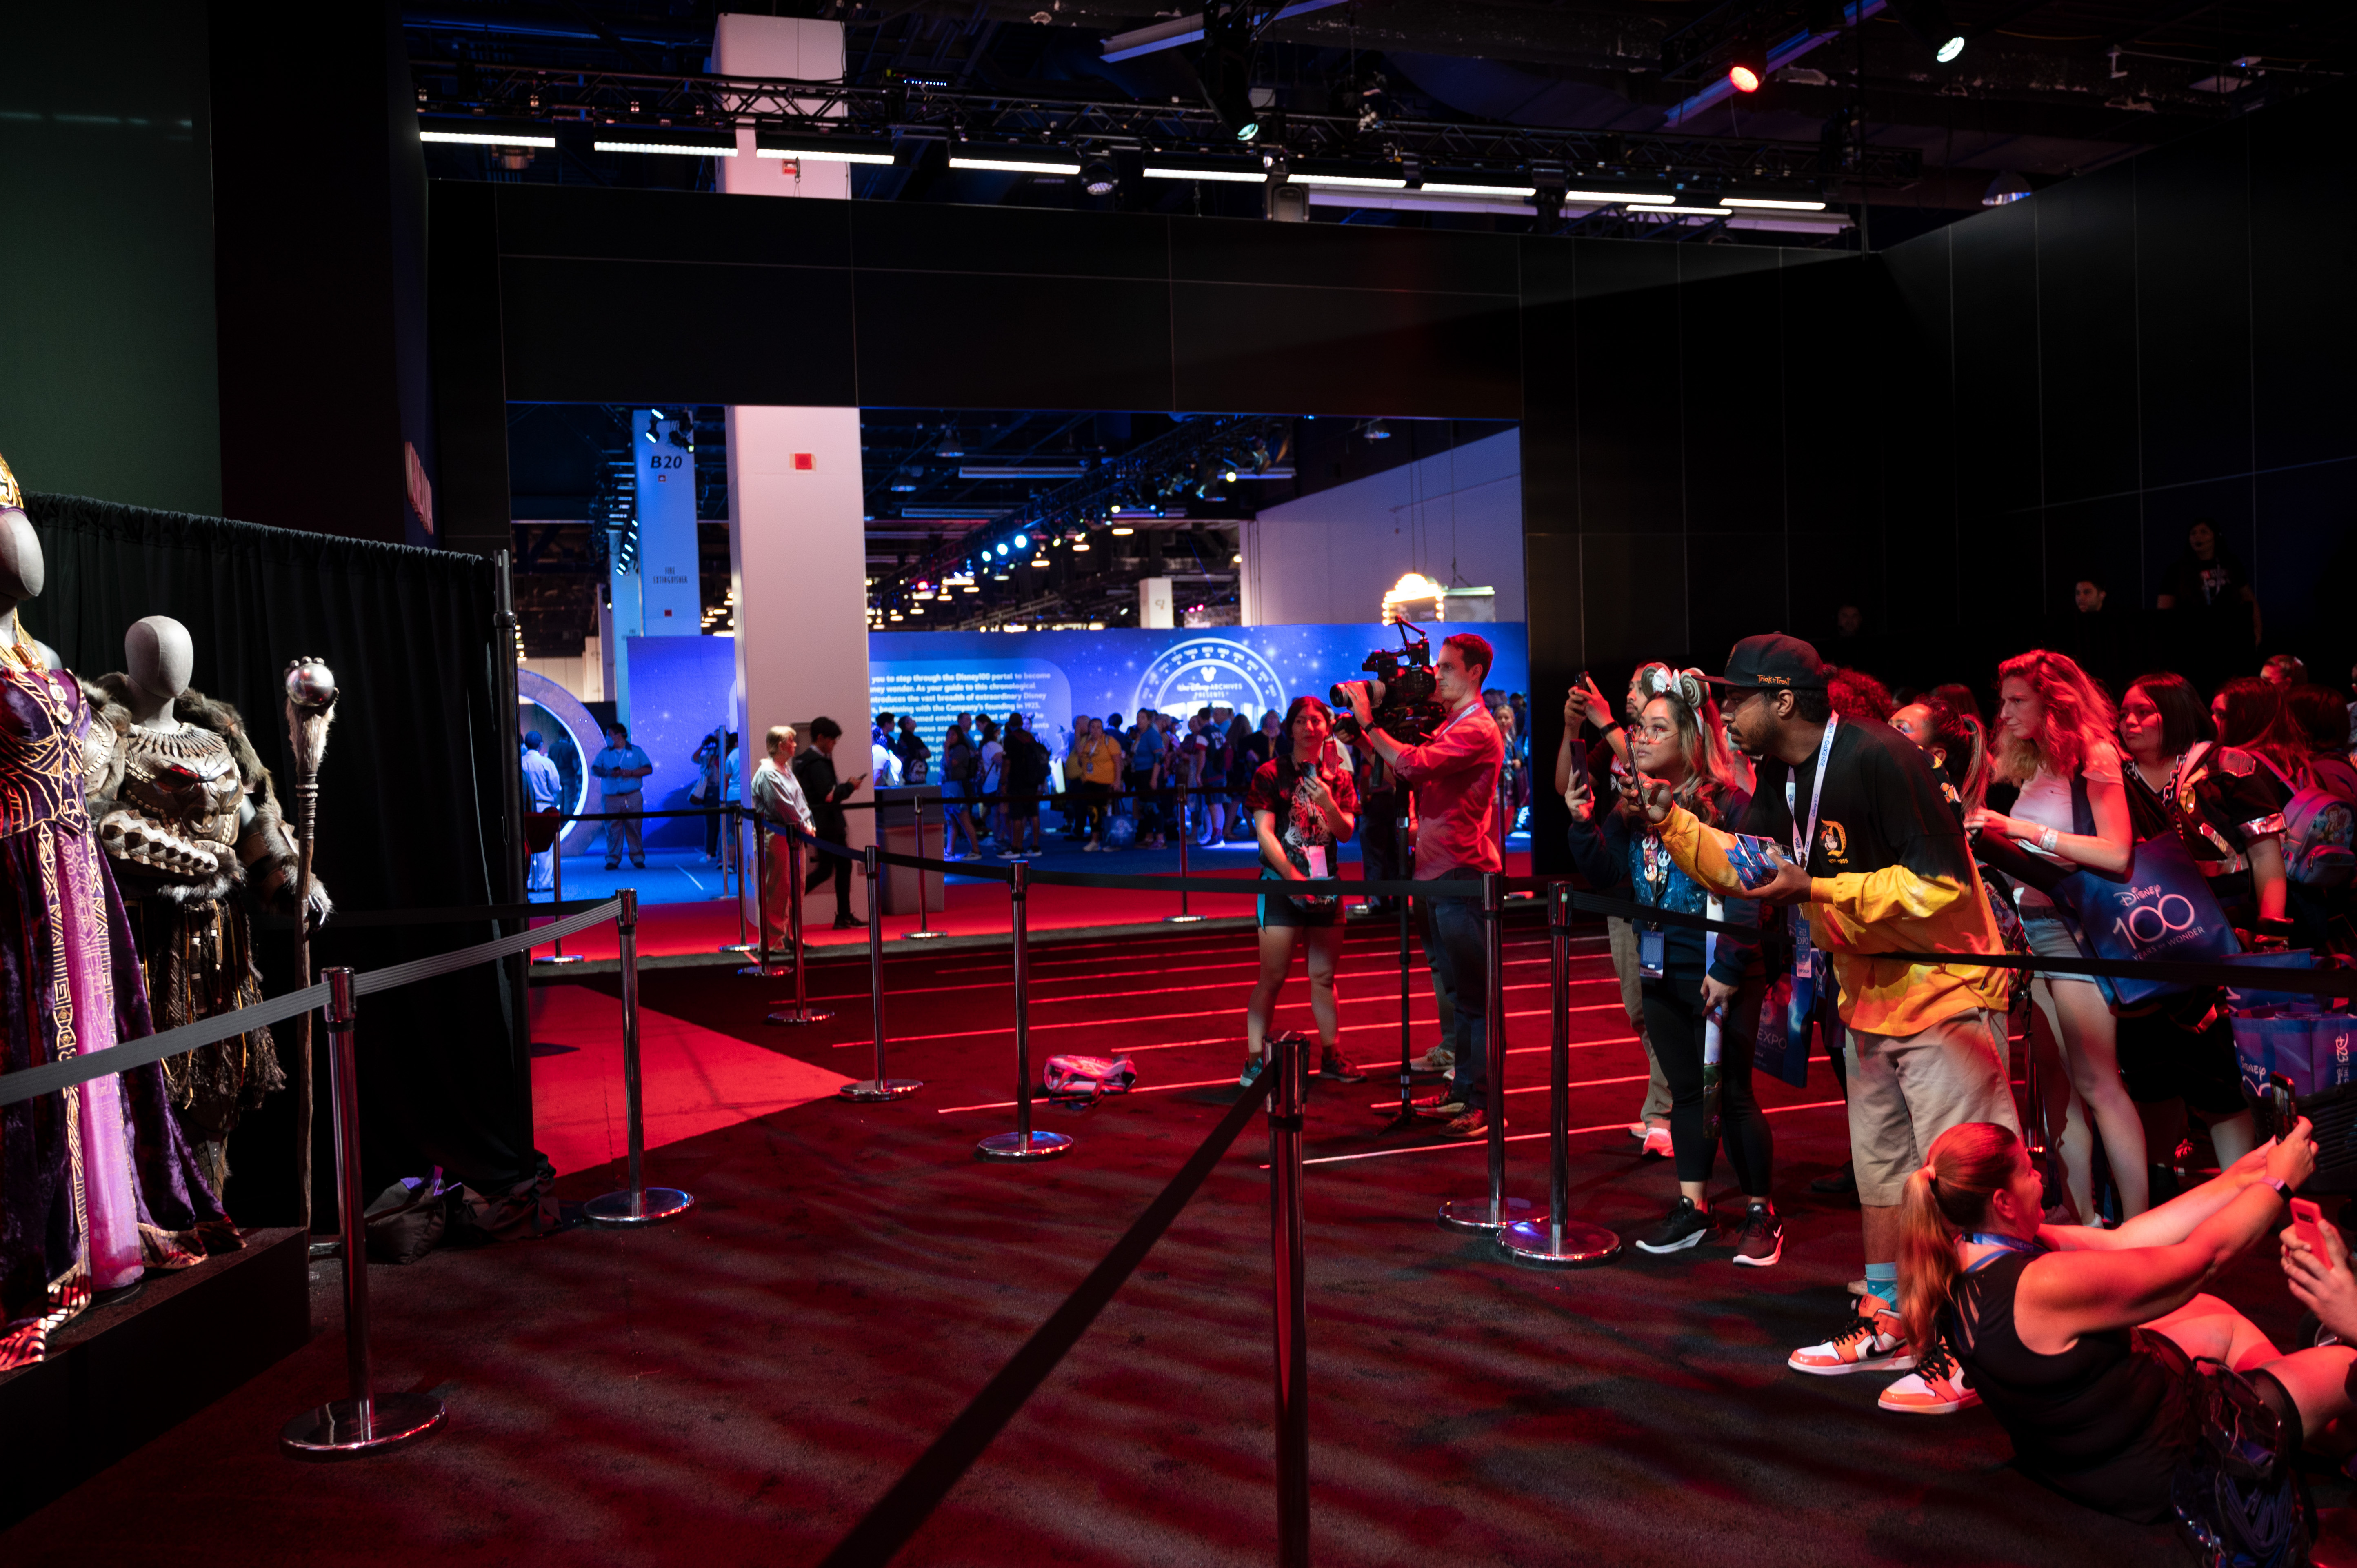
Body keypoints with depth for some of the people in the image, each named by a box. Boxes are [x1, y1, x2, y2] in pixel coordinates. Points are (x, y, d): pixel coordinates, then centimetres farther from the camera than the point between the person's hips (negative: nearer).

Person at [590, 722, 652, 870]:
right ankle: (613, 859, 4)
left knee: (634, 828, -2)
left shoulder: (636, 751, 9)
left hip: (632, 798, -1)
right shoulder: (604, 754, 14)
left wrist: (631, 773, -11)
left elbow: (648, 769, 2)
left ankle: (638, 858, 4)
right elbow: (594, 770, 4)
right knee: (612, 829, -2)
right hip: (611, 800, 1)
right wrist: (608, 773, -15)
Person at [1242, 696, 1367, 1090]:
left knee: (1324, 976, 10)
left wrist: (1327, 804, -16)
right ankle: (1255, 1061, -3)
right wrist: (1294, 877, -15)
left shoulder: (1338, 778, 10)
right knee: (1272, 978, -6)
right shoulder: (1271, 774, -2)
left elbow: (1346, 832, 4)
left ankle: (1331, 1057, 18)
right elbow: (1265, 832, -8)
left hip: (1325, 886, 4)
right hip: (1281, 885, -4)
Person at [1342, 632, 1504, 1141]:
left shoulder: (1478, 730, -13)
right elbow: (1406, 776, 15)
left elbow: (1415, 765, -26)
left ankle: (1483, 1103, -3)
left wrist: (1368, 723, -18)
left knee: (1473, 993, -7)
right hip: (1436, 872, 10)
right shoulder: (1449, 727, 18)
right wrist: (1366, 733, 3)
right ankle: (1461, 1090, 25)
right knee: (1454, 990, 16)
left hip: (1463, 873, -10)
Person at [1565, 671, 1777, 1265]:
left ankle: (1761, 1215, 14)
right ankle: (1693, 1207, 23)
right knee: (1685, 1090, 14)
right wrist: (1581, 820, -11)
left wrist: (1729, 969, -18)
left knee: (1730, 1093, 0)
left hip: (1719, 973, -6)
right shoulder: (1633, 808, 7)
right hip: (1661, 971, 6)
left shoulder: (1726, 804, -12)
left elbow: (1747, 892, -14)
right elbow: (1605, 874, 3)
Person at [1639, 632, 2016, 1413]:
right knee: (1879, 1164, 17)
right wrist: (1672, 821, -5)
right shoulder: (1782, 777, 4)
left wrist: (1814, 889, -27)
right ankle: (1886, 1325, 30)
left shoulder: (1880, 758, -24)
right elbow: (1743, 865, 9)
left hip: (1945, 990, -10)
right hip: (1871, 994, 10)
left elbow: (1941, 882, -27)